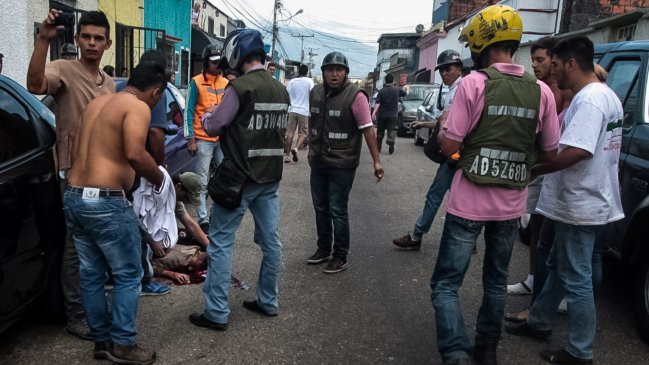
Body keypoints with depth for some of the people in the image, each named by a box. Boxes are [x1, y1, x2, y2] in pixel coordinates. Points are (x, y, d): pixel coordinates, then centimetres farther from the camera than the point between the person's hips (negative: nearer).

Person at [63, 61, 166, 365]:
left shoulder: (97, 103, 18)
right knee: (128, 275, 5)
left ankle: (101, 340, 26)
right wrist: (159, 179, -8)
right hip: (105, 202, -9)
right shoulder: (138, 107, -9)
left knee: (91, 274, 15)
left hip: (73, 197, 9)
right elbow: (134, 154, -24)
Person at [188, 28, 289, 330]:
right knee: (271, 240, 13)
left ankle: (217, 313, 6)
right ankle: (268, 302, 26)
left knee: (220, 243, 2)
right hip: (270, 177, 7)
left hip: (240, 177, -7)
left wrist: (207, 117, 10)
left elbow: (213, 127, -11)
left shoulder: (240, 87, -16)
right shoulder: (281, 90, 6)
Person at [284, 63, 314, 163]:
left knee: (290, 133, 6)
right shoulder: (309, 81, -2)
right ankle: (296, 148, -17)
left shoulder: (291, 82, 7)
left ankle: (286, 155, 6)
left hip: (292, 110, 3)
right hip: (304, 111, -3)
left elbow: (286, 95, 8)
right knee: (303, 133, 7)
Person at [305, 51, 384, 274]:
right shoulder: (316, 93, 4)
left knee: (337, 211, 0)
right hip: (318, 162, 6)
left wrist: (376, 161, -17)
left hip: (342, 164, -6)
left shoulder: (355, 96, -15)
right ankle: (323, 249, 32)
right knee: (320, 208, 15)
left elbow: (367, 129, -16)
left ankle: (340, 257, 14)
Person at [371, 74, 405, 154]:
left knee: (380, 131, 13)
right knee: (392, 130, 1)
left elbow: (377, 103, -16)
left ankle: (378, 147, 19)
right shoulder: (397, 89, -3)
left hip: (382, 115, 0)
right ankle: (391, 142, -22)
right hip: (393, 115, 0)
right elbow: (404, 93, 18)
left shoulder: (382, 90, -7)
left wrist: (374, 113, -21)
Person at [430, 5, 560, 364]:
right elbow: (550, 153, 5)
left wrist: (443, 126, 8)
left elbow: (449, 146, -13)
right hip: (511, 206, 5)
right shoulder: (541, 91, 0)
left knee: (446, 283, 4)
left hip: (469, 204, -4)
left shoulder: (473, 83, -12)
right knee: (496, 281, 21)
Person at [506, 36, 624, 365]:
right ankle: (539, 323, 37)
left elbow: (577, 152, -31)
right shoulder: (605, 95, 14)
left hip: (580, 206, -11)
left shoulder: (590, 98, -21)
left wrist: (529, 170, -19)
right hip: (579, 202, 11)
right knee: (558, 268, 21)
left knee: (575, 279, 1)